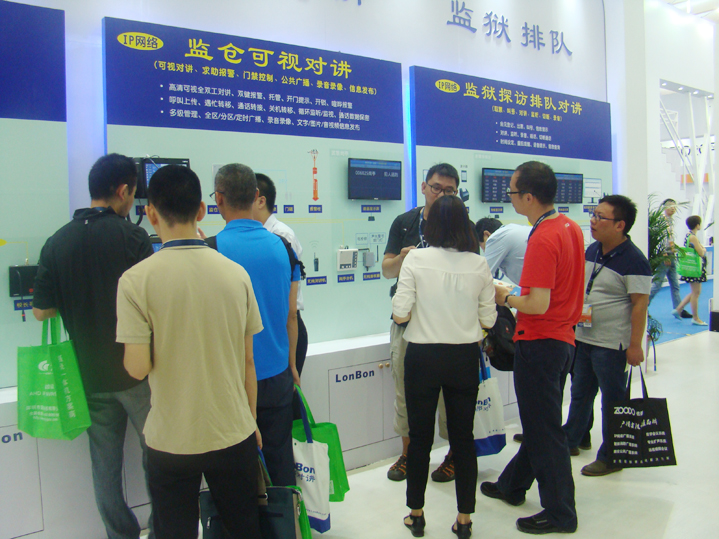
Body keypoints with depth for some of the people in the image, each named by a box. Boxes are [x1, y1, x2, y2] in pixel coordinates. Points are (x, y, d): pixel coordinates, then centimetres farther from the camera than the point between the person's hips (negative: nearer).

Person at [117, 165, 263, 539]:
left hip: (171, 441, -2)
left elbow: (138, 368, -14)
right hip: (233, 434, 3)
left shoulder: (136, 280, -13)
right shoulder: (236, 274, -5)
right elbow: (247, 362, 1)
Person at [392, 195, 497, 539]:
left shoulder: (416, 259, -10)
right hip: (465, 359, 2)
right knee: (463, 438, 13)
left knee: (420, 437, 12)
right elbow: (488, 320, 1)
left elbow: (400, 314, -11)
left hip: (423, 357, -2)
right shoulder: (478, 265, -4)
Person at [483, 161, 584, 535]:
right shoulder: (571, 227, 6)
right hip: (563, 337, 10)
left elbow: (538, 305, -27)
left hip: (539, 344, -10)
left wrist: (506, 298, -10)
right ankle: (512, 486, 38)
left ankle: (560, 513, 17)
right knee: (539, 422, 20)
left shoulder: (542, 240, -23)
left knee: (543, 429, 3)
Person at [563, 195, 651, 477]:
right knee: (580, 393, 20)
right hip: (583, 337, 8)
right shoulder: (591, 251, 6)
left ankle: (610, 457, 21)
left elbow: (640, 304, -17)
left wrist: (635, 345, -18)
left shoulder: (634, 261, -17)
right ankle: (570, 441, 37)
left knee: (613, 401, 7)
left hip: (612, 345, -8)